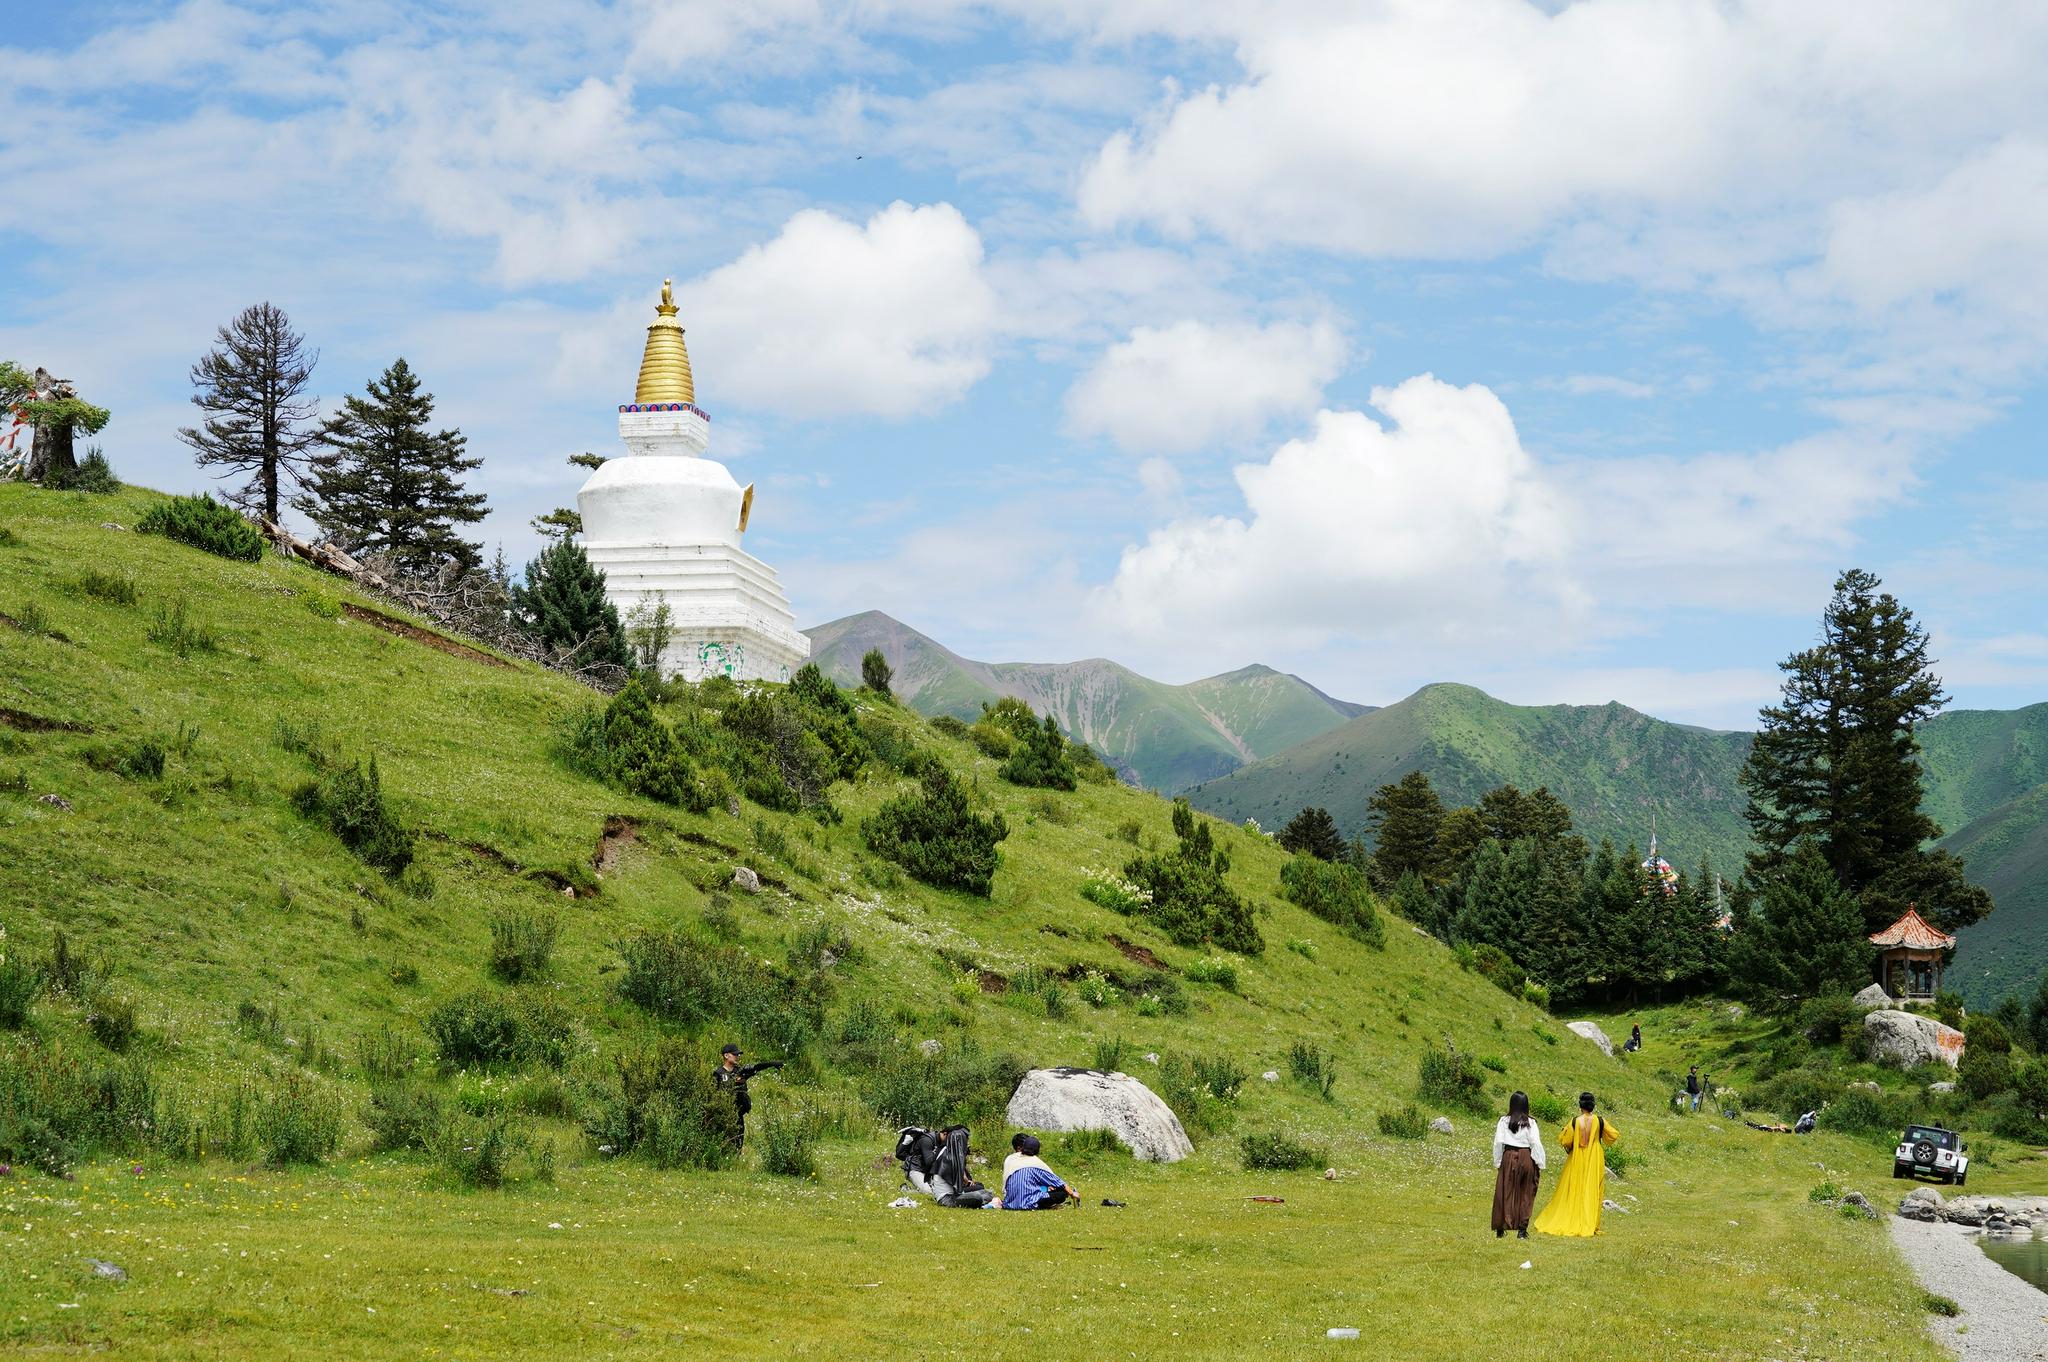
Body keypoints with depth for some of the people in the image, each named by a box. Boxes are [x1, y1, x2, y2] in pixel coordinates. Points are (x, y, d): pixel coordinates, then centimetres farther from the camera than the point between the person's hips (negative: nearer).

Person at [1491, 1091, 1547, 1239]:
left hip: (1509, 1157, 0)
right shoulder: (1530, 1123, -3)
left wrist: (1497, 1163, 6)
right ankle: (1522, 1229, 7)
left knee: (1505, 1193, 8)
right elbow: (1536, 1144, -6)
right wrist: (1540, 1165, 0)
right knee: (1525, 1194, 8)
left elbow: (1498, 1143, -2)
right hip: (1526, 1158, 0)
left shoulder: (1504, 1121, -1)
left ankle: (1500, 1229, 10)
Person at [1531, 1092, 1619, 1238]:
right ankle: (1588, 1226, 5)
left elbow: (1564, 1140, -8)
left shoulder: (1575, 1121, -11)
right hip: (1594, 1161, 1)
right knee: (1591, 1193, 6)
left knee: (1571, 1192, 10)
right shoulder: (1600, 1121, -8)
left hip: (1577, 1160, -1)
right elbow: (1614, 1136, 2)